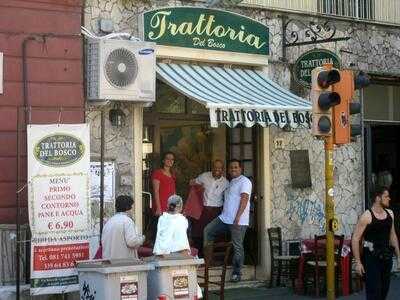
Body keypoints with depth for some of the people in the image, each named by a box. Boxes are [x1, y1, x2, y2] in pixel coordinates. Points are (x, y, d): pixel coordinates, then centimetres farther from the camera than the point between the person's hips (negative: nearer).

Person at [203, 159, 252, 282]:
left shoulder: (244, 181, -7)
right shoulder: (231, 182, 22)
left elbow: (244, 199, -17)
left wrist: (237, 217, -24)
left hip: (238, 221, -9)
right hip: (224, 218, 9)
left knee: (237, 247, -5)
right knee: (207, 231, 5)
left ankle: (237, 273, 2)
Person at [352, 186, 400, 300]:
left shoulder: (390, 214, 7)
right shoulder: (367, 216, -13)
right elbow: (355, 239, -12)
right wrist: (358, 262, -15)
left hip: (386, 257, 6)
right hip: (372, 258, -6)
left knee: (384, 290, 11)